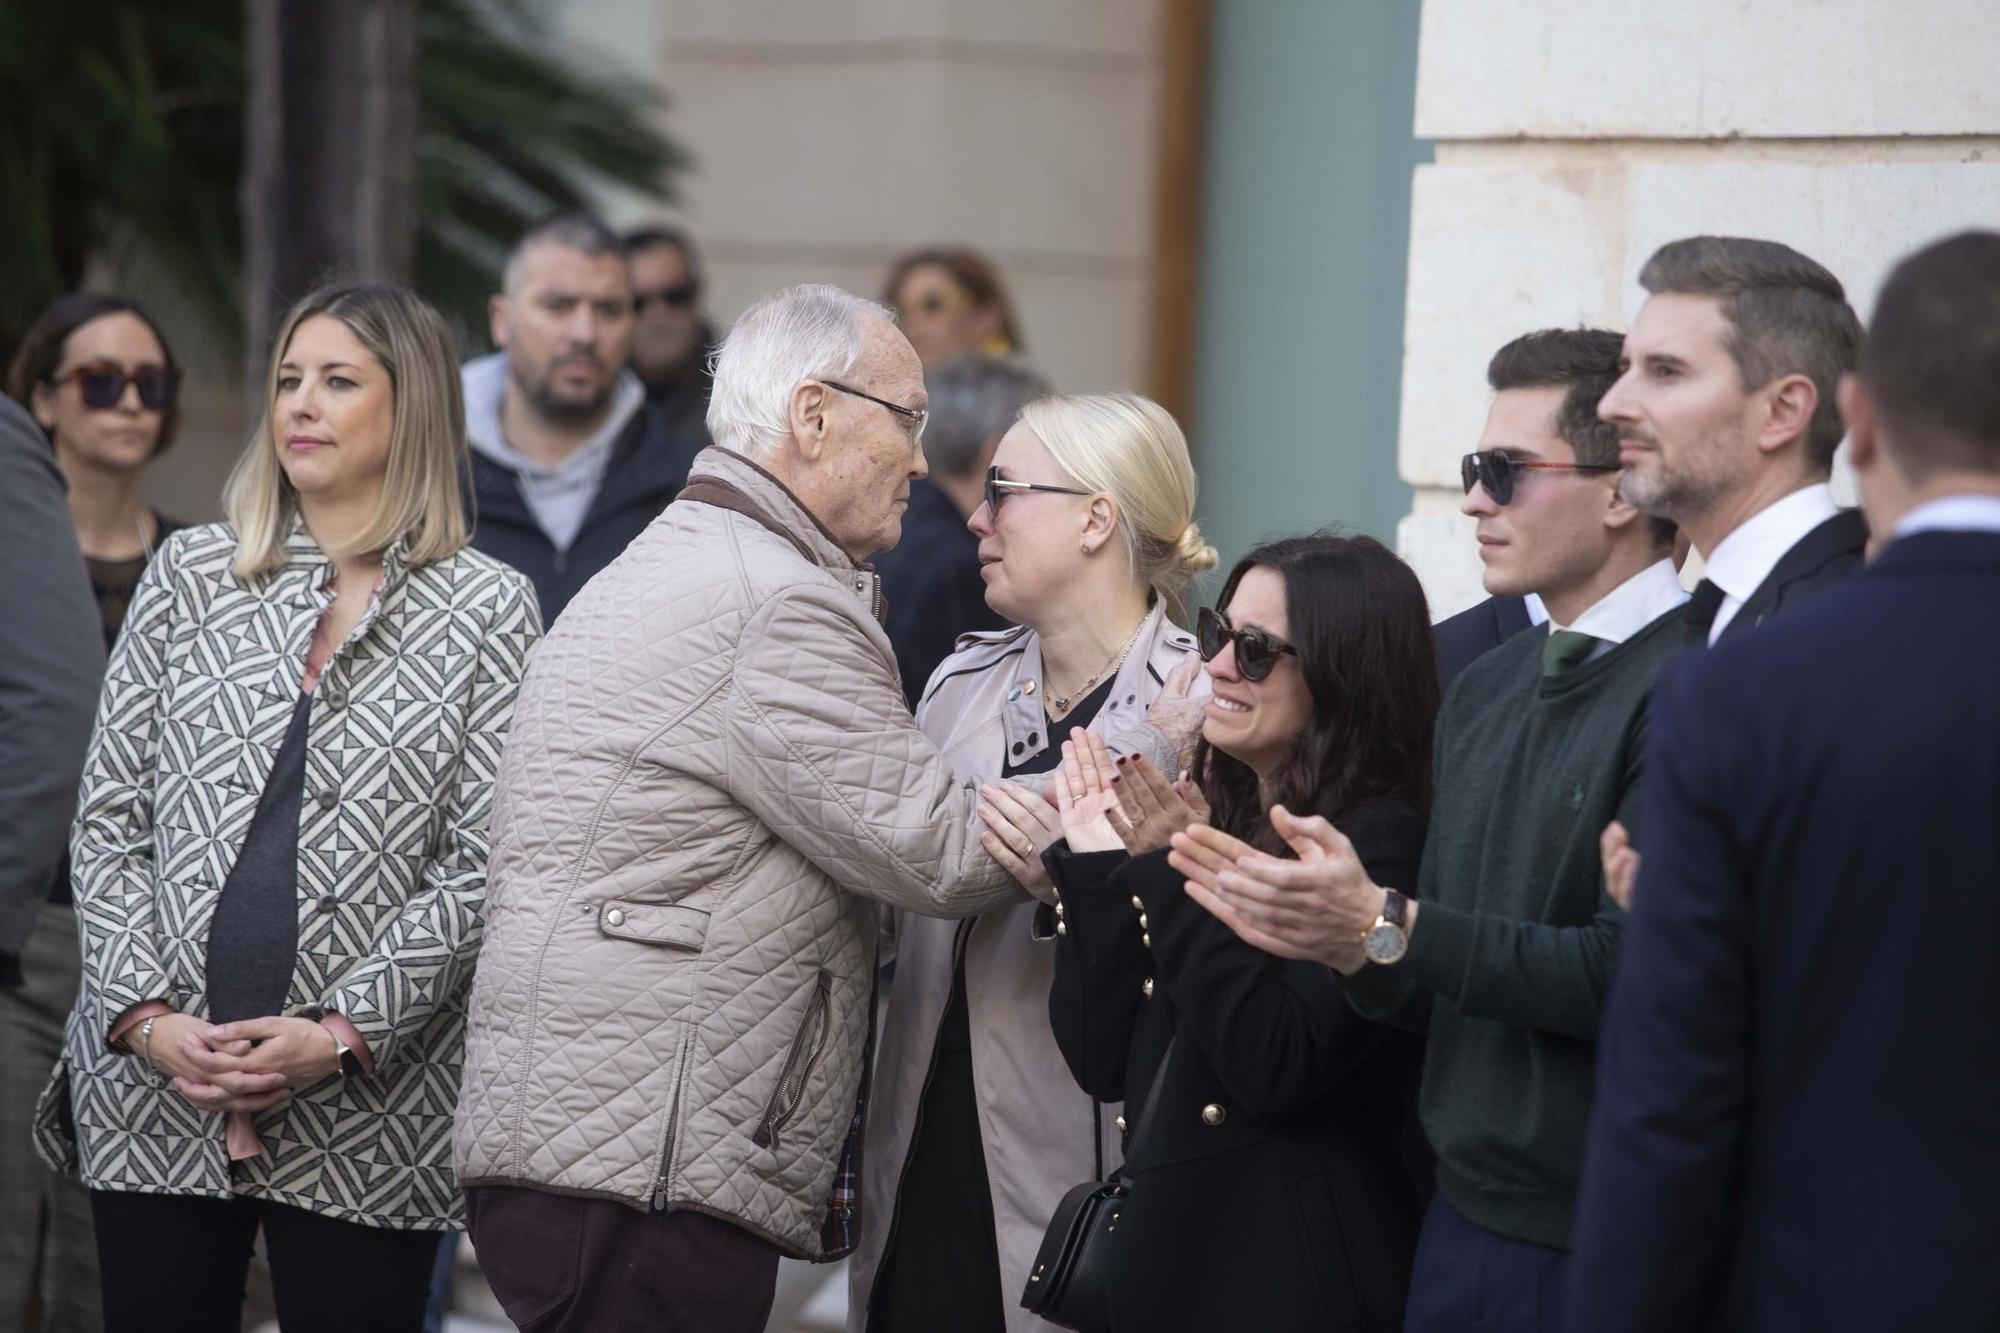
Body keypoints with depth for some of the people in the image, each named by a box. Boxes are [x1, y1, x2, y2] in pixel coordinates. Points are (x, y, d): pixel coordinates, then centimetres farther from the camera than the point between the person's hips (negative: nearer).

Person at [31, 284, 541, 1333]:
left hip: (364, 1114, -2)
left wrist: (344, 1032, -12)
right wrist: (147, 1016, -6)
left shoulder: (487, 608, 3)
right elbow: (107, 821, 7)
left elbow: (480, 866, -2)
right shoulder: (191, 575, 9)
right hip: (151, 1086, 2)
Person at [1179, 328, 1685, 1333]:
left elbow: (1632, 971, -23)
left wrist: (1385, 927, -17)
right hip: (1464, 1216, 8)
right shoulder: (1481, 692, 14)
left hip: (1593, 1250, -7)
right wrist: (1337, 935, -4)